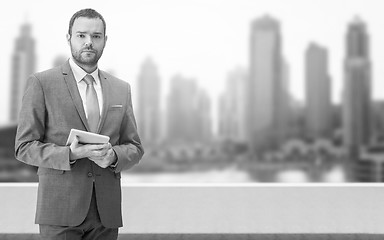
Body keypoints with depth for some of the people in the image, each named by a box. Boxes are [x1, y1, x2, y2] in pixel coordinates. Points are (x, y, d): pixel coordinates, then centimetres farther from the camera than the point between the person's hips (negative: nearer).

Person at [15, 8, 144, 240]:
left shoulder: (121, 89, 11)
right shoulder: (42, 83, -1)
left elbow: (135, 148, 13)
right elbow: (24, 147, -3)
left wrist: (113, 156, -9)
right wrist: (70, 154, -19)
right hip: (60, 210, -3)